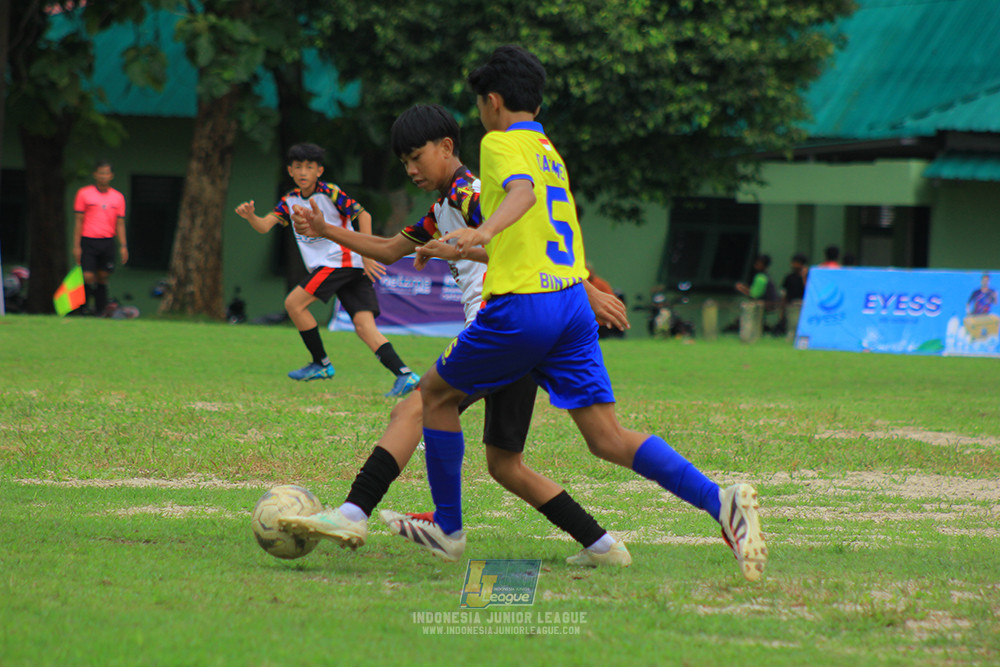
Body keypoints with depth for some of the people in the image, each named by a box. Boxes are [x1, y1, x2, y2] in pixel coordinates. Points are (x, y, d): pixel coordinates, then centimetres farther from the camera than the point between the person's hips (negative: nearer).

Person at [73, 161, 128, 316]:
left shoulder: (118, 197, 9)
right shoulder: (84, 194, 1)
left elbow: (120, 223, 10)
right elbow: (78, 221, 1)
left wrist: (123, 246, 1)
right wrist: (76, 245, -4)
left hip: (108, 243, 2)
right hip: (88, 241, -2)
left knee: (102, 278, 4)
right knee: (88, 277, -12)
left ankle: (100, 312, 11)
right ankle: (83, 306, 11)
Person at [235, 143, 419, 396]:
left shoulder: (330, 193, -5)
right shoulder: (290, 201, 15)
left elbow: (363, 214, -7)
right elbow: (265, 226, 6)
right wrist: (250, 216, -17)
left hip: (342, 259, -7)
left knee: (294, 302, -10)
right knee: (364, 326, -7)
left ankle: (321, 363, 0)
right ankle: (404, 374, -17)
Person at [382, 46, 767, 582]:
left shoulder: (501, 142, -2)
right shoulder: (550, 151, 24)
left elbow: (522, 190, -25)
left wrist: (484, 232, -44)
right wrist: (464, 250, 51)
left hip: (521, 309, -7)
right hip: (572, 302, 7)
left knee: (435, 393, 15)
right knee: (609, 439, 0)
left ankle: (447, 527, 20)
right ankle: (719, 501, -19)